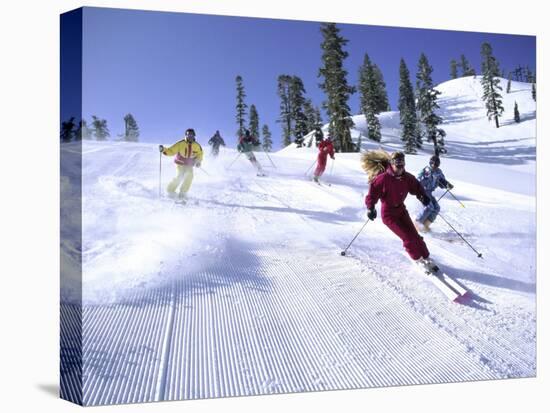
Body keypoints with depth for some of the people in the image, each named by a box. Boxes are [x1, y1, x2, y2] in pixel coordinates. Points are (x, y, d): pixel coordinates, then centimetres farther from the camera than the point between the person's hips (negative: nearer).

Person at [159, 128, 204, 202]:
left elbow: (199, 154, 8)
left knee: (189, 175, -22)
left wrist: (198, 161, -8)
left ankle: (182, 193, -10)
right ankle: (170, 190, -1)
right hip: (180, 163, -3)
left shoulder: (196, 145, -9)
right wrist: (164, 150, -35)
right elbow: (171, 151, -17)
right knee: (180, 176, -22)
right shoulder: (181, 144, -18)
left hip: (189, 165, 3)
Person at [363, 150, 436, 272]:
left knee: (415, 235, 2)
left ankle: (426, 258, 18)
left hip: (401, 209, 5)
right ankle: (418, 259, 12)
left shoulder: (407, 177, -6)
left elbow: (416, 186, 8)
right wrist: (370, 208, -24)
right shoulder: (383, 178, -22)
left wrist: (423, 196, -11)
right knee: (408, 237, -10)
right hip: (388, 213, -5)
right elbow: (373, 191, -17)